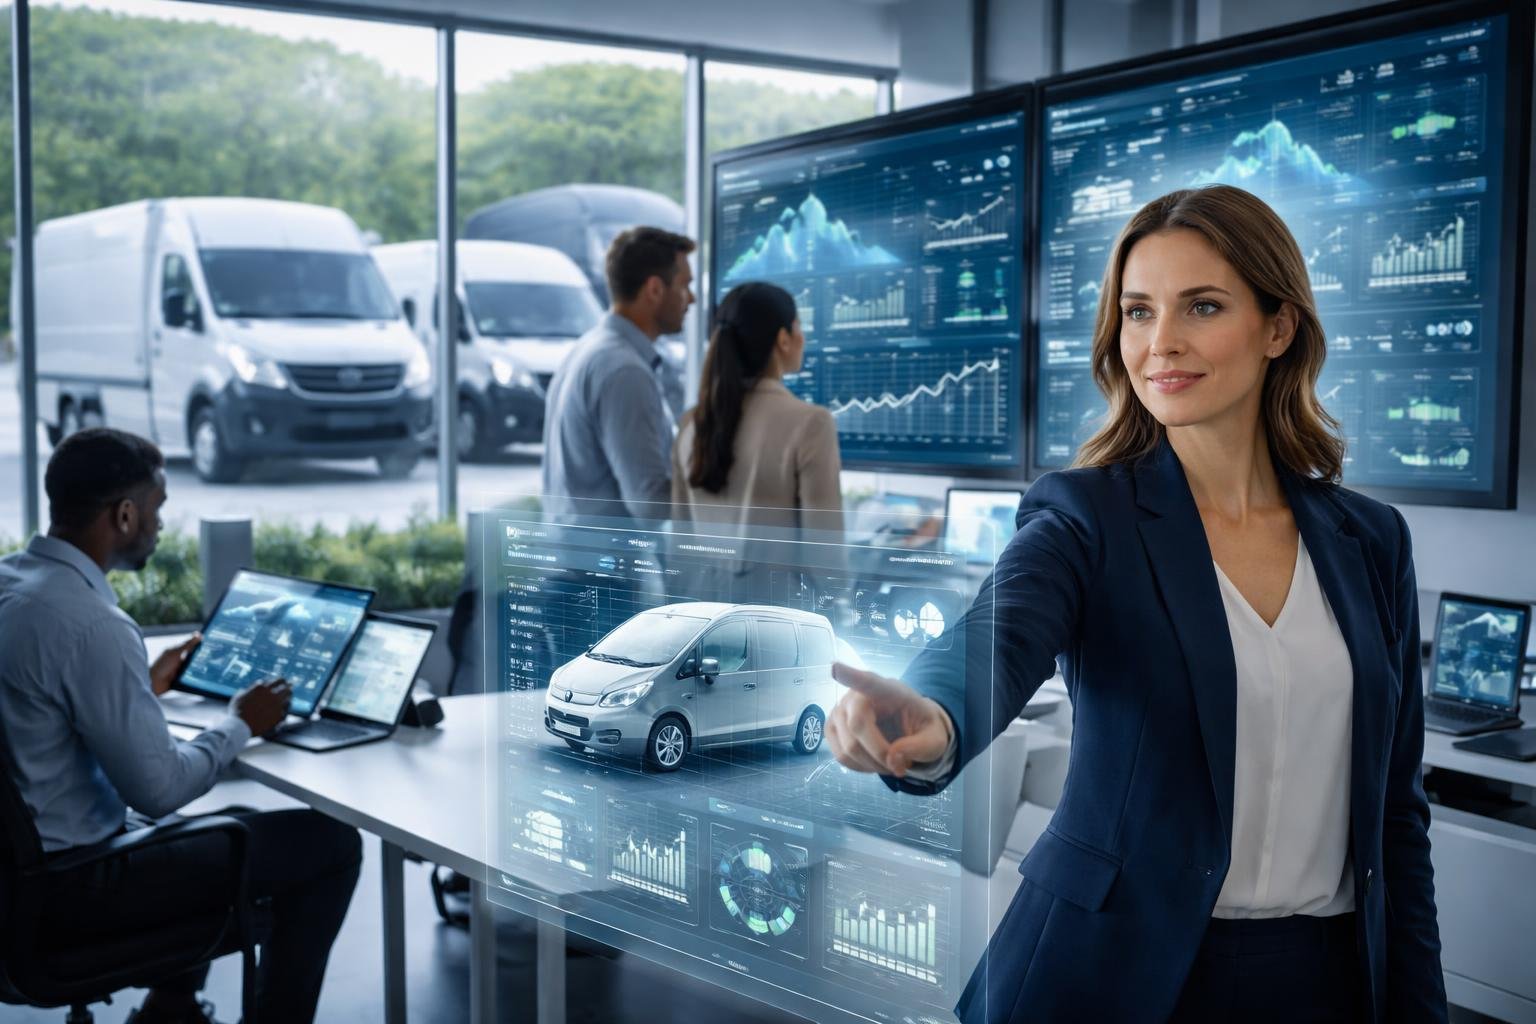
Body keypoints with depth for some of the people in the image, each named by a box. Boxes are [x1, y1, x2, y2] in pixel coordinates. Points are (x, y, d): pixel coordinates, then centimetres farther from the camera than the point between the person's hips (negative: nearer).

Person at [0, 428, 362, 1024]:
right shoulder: (90, 623, -27)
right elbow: (159, 789, -22)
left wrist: (146, 685, 18)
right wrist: (241, 724, -6)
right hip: (76, 882, -10)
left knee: (236, 822, 31)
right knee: (330, 842, 0)